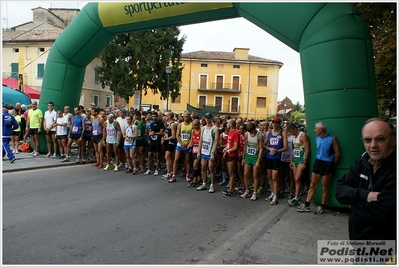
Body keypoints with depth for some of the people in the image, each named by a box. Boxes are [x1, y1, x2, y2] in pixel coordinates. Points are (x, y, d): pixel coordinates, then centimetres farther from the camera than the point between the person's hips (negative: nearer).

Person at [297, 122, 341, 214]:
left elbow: (337, 153, -7)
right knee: (312, 185, 7)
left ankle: (322, 207, 19)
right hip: (318, 162, 5)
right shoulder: (317, 138, 6)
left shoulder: (332, 139, -11)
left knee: (324, 187, 5)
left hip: (327, 164, -5)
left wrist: (332, 165, -1)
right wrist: (319, 158, 12)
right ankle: (307, 205, 13)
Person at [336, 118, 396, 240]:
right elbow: (339, 190, -3)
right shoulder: (364, 160, -3)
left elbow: (381, 213, -31)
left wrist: (352, 201, -13)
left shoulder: (394, 170, -25)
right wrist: (363, 195, -22)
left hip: (383, 237, -6)